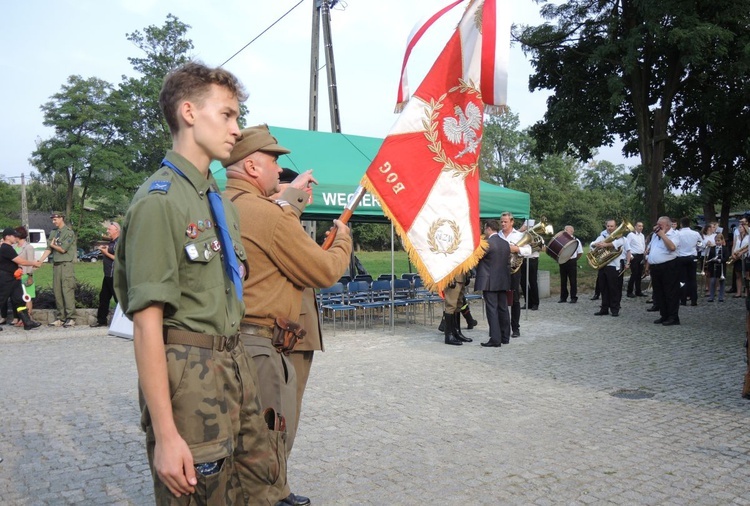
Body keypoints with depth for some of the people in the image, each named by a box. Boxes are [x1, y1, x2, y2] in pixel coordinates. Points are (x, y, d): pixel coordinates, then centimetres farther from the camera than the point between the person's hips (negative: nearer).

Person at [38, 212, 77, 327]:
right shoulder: (53, 233, 17)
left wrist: (52, 245, 7)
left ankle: (71, 318, -7)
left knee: (67, 291, -9)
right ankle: (60, 318, 11)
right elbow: (48, 250, 13)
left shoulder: (69, 232, -4)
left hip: (66, 265, -7)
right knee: (57, 292, 6)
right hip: (56, 265, 7)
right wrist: (39, 261, 3)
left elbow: (63, 249, -10)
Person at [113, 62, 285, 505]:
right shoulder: (159, 200, -13)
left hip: (238, 365, 8)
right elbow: (147, 323, -18)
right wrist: (165, 434, -20)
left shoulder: (221, 200, 13)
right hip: (189, 372, -8)